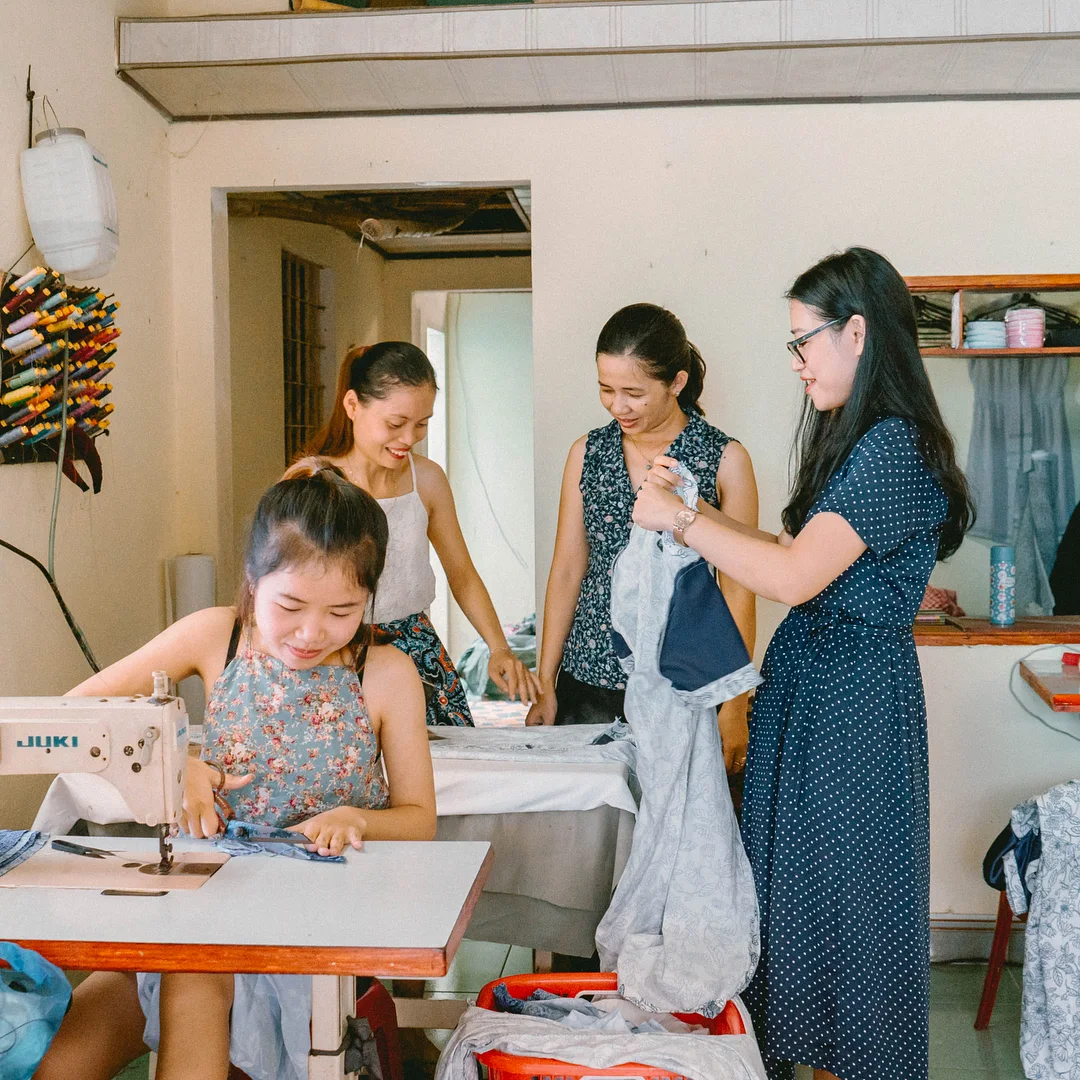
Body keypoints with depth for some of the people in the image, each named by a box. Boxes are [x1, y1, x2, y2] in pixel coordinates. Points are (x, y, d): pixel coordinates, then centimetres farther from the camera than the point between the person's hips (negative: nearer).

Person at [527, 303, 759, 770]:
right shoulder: (587, 454, 6)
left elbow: (737, 590, -3)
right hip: (588, 679, 3)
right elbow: (566, 572, 9)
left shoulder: (724, 460, -5)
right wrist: (545, 685, 7)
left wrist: (734, 705, -5)